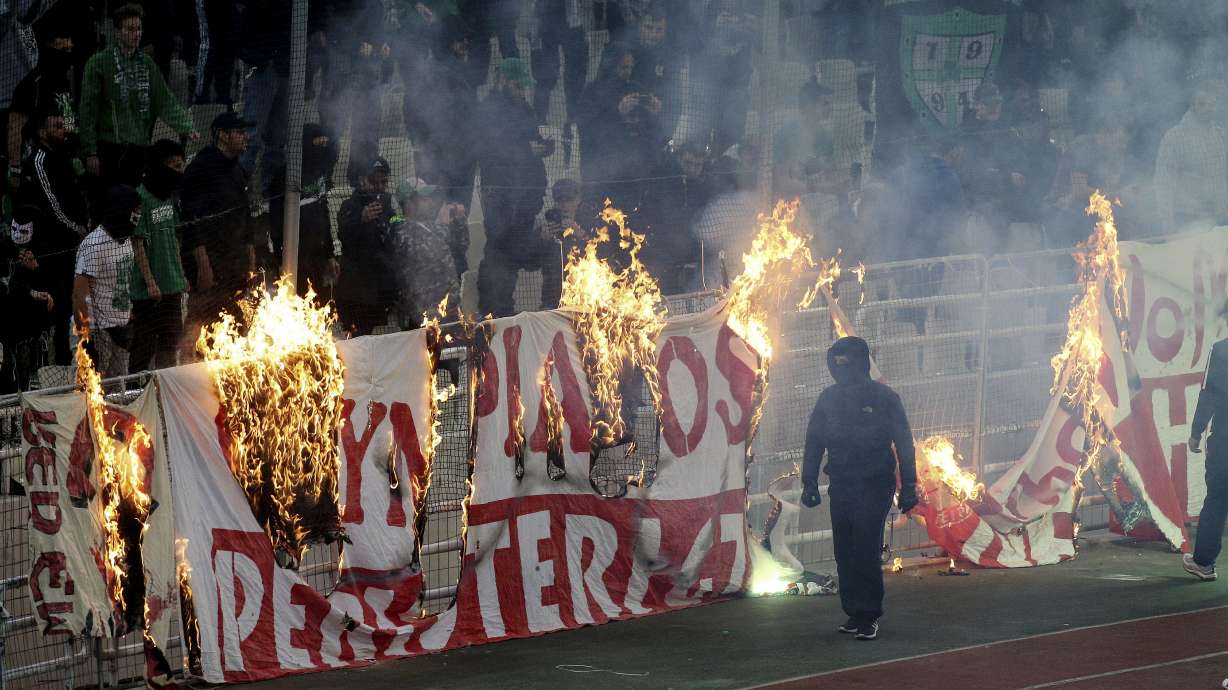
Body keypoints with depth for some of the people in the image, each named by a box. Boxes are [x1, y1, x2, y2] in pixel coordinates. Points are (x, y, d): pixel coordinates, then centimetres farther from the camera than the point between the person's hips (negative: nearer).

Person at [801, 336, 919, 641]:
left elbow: (904, 444, -1)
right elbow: (814, 442, 12)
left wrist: (908, 487, -3)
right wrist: (809, 482, 8)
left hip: (875, 486, -4)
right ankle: (854, 613, 13)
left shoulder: (884, 398, -4)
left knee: (866, 551, -12)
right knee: (845, 554, 4)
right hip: (841, 487, 4)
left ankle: (869, 616, -6)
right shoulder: (830, 398, 6)